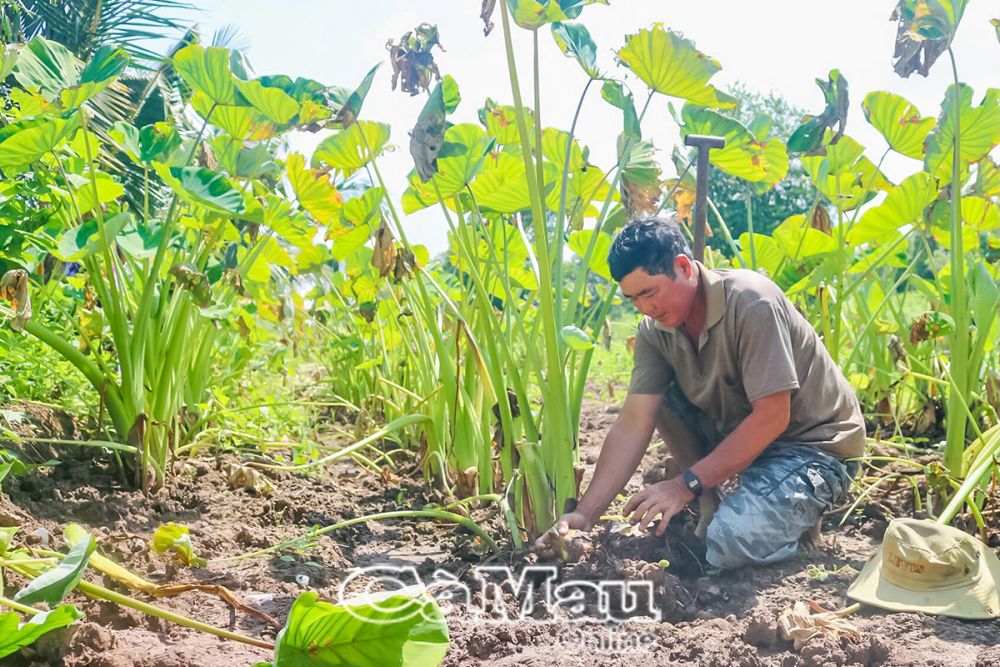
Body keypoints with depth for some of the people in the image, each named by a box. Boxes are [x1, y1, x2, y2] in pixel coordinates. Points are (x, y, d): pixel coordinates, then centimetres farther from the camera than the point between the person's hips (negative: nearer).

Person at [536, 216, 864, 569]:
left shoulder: (751, 302, -27)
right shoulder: (655, 330, -8)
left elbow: (772, 418, -28)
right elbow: (632, 425, -11)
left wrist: (687, 485, -27)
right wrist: (585, 514, -20)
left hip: (814, 443, -7)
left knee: (729, 543, -27)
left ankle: (795, 508, 5)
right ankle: (716, 500, 3)